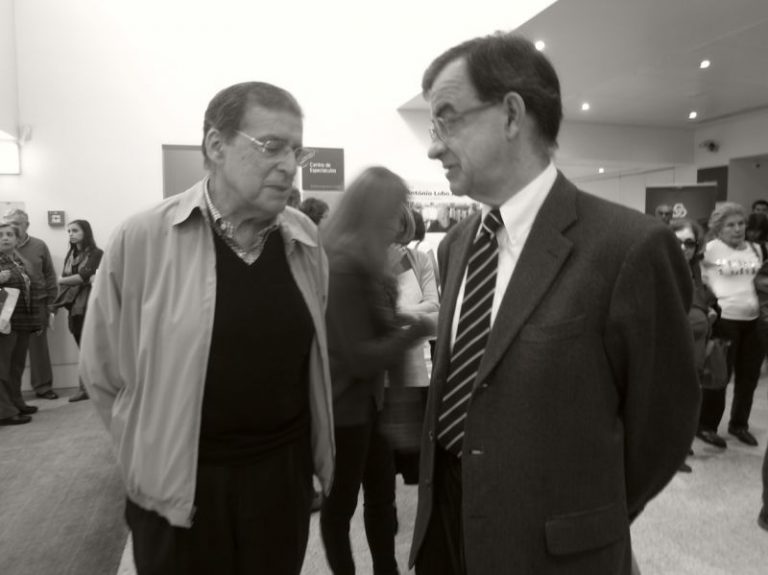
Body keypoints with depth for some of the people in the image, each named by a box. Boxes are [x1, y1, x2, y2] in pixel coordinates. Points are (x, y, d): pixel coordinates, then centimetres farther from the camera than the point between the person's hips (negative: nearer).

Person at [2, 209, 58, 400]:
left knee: (39, 346, 7)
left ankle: (43, 386, 18)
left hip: (37, 303, 0)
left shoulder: (39, 246, 4)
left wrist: (50, 303, 1)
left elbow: (50, 275, 5)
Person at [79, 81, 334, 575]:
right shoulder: (141, 240, -13)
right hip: (178, 487, -2)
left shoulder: (306, 240, -4)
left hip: (285, 472, 3)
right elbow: (103, 372, -3)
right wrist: (154, 454, 3)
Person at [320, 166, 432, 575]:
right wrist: (419, 327, -22)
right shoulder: (342, 268, -24)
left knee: (382, 493, 18)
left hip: (367, 399, 9)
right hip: (344, 405, -9)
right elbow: (363, 358, -24)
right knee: (341, 502, 12)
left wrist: (404, 320, -6)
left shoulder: (363, 263, 6)